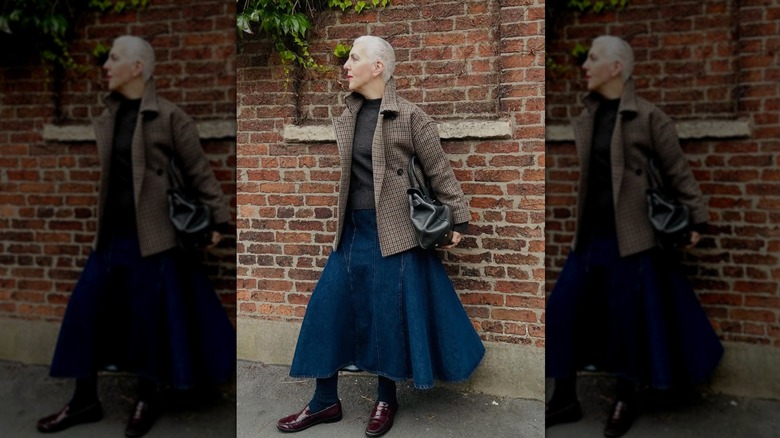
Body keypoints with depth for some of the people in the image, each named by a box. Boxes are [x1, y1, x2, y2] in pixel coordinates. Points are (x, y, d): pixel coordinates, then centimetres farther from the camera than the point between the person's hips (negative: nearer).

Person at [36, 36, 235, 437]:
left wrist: (219, 219, -6)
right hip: (110, 235, 7)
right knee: (85, 311, 8)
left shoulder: (169, 117, -8)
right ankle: (85, 400, 25)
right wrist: (102, 227, 15)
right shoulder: (106, 119, 11)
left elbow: (198, 171, -6)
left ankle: (147, 400, 24)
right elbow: (110, 175, 19)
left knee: (148, 318, 3)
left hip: (149, 237, -6)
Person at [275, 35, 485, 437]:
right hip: (352, 229, 6)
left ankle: (386, 400, 26)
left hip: (393, 230, -6)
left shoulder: (409, 116, -8)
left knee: (388, 314, 4)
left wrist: (458, 219, -5)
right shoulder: (345, 116, 9)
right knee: (328, 309, 7)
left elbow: (439, 171, -5)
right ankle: (325, 401, 23)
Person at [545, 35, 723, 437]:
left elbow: (677, 171, -2)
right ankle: (565, 399, 21)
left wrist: (698, 218, -1)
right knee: (562, 312, 5)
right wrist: (582, 228, 11)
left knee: (626, 320, 4)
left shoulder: (648, 117, -8)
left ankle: (625, 401, 29)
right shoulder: (586, 118, 9)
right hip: (590, 236, 6)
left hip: (629, 238, -6)